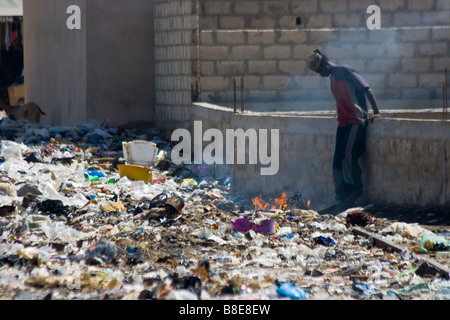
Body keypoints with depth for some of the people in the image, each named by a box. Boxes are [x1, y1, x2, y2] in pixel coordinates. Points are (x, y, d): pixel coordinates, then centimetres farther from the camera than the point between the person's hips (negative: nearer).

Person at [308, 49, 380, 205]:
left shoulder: (346, 71, -8)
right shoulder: (332, 77, 17)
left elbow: (367, 90, -11)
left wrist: (376, 112, -15)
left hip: (356, 120, -8)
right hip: (343, 122, 8)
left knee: (348, 156, -16)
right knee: (338, 160, 1)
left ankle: (355, 189, -1)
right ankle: (342, 197, 4)